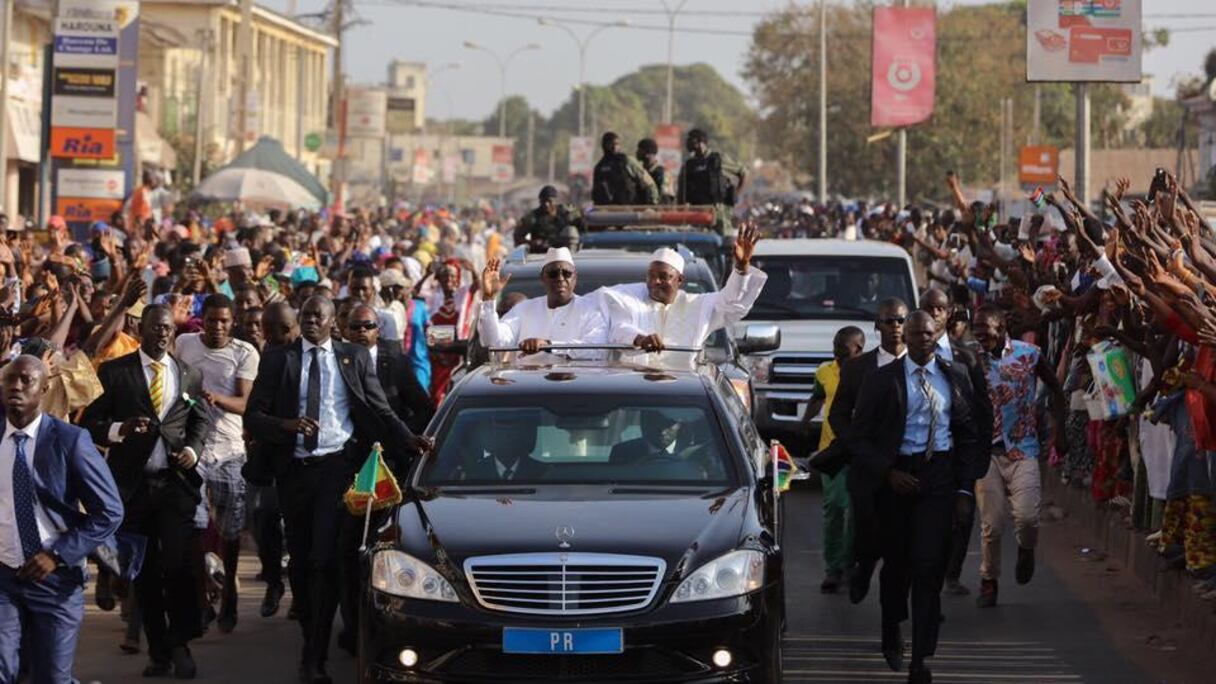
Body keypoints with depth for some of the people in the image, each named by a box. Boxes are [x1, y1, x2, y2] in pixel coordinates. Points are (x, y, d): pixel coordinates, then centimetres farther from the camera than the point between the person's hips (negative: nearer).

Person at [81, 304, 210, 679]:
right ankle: (159, 652, 14)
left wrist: (193, 449, 1)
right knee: (144, 572, 6)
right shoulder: (113, 372, 1)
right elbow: (90, 422, -1)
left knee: (179, 564, -12)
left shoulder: (189, 375, 10)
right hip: (132, 483, 0)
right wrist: (118, 429, -20)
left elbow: (200, 419, 20)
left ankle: (179, 644, 3)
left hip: (176, 480, 0)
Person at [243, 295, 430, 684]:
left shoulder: (354, 358, 8)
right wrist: (287, 425, -16)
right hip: (294, 470, 2)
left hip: (337, 466, -2)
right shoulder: (277, 360, 7)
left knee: (324, 561, -13)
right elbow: (252, 416, 2)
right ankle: (313, 642, 27)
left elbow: (380, 411, 7)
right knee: (300, 562, 10)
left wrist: (409, 441, -8)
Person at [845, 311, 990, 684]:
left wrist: (965, 487, 3)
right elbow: (859, 436, -1)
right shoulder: (882, 380, -1)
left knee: (929, 564, -11)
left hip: (939, 475, 0)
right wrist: (888, 473, -11)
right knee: (897, 561, 12)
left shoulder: (956, 378, 6)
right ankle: (892, 635, 38)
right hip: (896, 476, 0)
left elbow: (969, 434, 10)